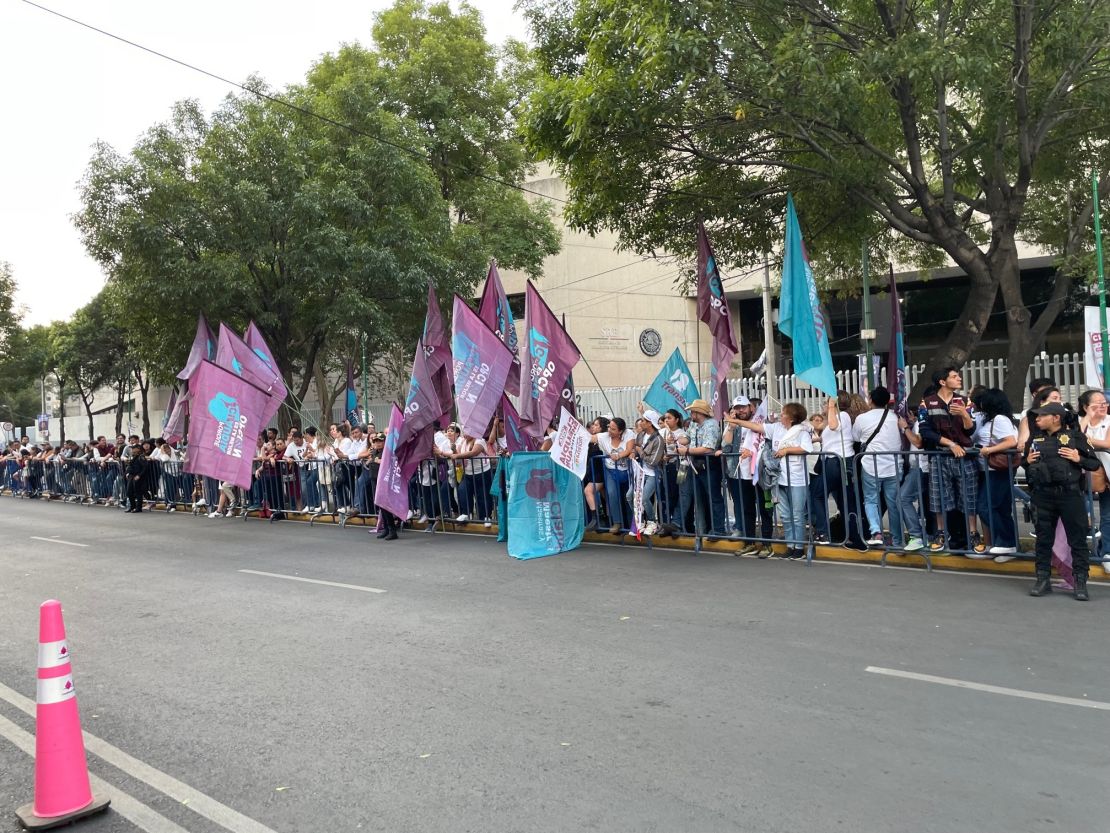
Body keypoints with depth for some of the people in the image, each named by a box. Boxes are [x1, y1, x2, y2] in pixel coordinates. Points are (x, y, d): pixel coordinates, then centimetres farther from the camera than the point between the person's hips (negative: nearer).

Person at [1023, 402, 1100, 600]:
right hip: (1043, 496, 4)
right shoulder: (1035, 438, 10)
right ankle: (1043, 580, 18)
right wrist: (1028, 461, 1)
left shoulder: (1075, 436, -2)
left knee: (1077, 539, 2)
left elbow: (1095, 464, 1)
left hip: (1070, 494, -4)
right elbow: (1024, 461, 22)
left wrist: (1078, 459, -17)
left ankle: (1080, 582, 10)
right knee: (1043, 539, 9)